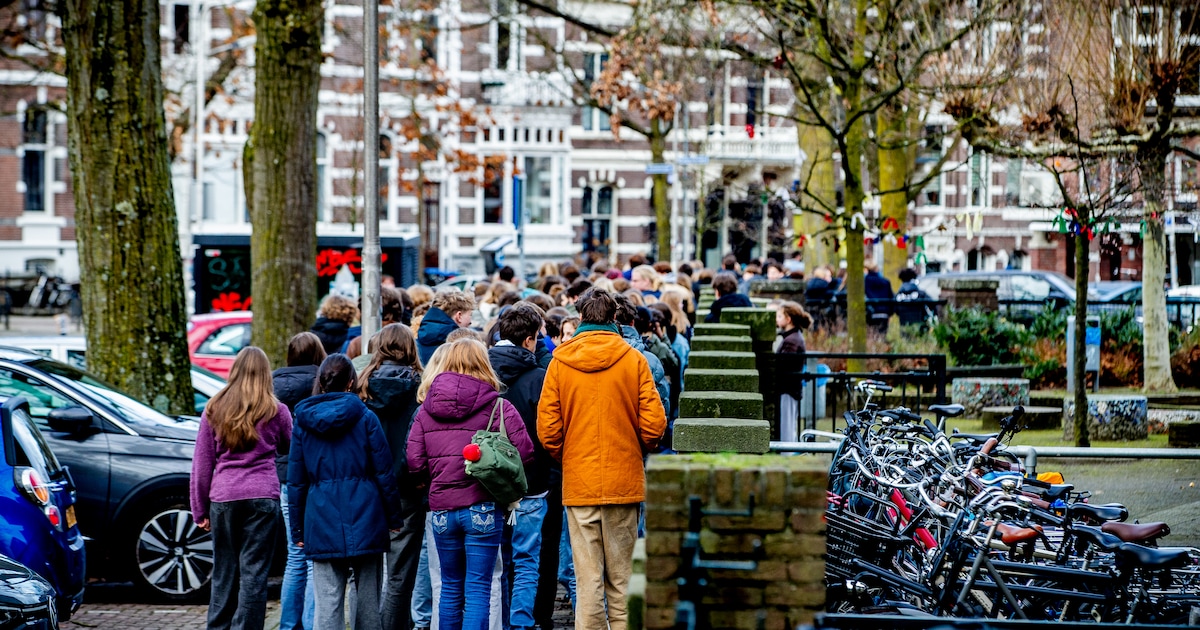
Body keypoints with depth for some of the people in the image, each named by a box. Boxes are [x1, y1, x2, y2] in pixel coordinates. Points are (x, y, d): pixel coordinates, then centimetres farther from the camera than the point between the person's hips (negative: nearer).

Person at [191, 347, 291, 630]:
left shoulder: (214, 410, 7)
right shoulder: (275, 411, 2)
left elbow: (201, 463, 8)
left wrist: (200, 509, 13)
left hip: (222, 498, 2)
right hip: (262, 497, -2)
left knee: (224, 573, 12)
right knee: (254, 572, -1)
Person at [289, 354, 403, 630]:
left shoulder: (303, 421, 4)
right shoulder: (365, 417, -1)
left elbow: (296, 481, 6)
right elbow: (384, 472, -1)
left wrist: (297, 529, 11)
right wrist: (394, 516, 8)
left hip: (322, 522, 1)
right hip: (365, 520, -1)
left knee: (327, 602, -2)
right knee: (367, 598, 9)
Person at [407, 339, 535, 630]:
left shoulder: (426, 408, 4)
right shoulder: (498, 406, -6)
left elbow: (415, 463, -1)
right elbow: (525, 454, -12)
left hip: (441, 508, 3)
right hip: (483, 507, -3)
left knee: (450, 587, 16)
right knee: (478, 589, -1)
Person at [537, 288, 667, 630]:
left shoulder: (560, 361, -1)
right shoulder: (633, 359, -3)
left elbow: (547, 427, -3)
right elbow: (653, 424, -6)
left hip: (579, 483, 0)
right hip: (624, 482, 0)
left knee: (587, 578, 2)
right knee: (621, 577, 7)